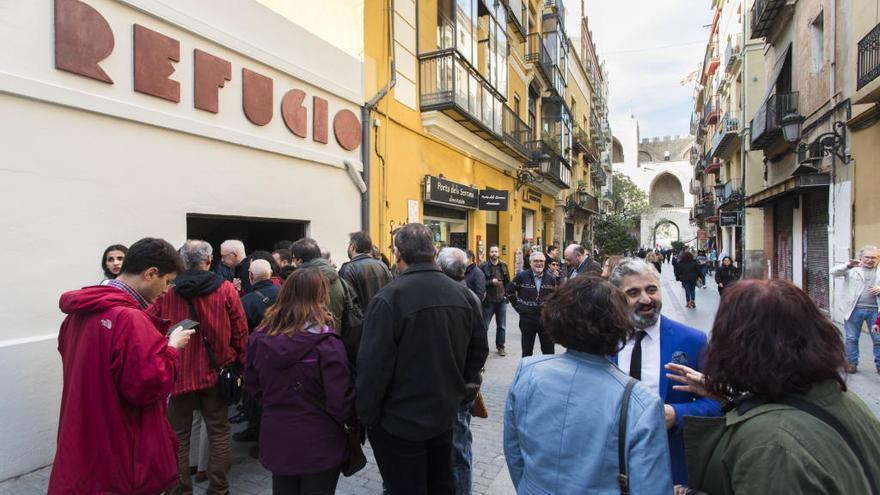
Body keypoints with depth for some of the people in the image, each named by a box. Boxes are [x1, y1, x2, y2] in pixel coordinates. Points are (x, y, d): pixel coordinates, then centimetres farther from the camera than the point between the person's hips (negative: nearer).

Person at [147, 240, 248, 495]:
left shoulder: (167, 292, -7)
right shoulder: (226, 289, -8)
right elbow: (240, 333, -6)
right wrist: (241, 365, 6)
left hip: (179, 373, 1)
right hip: (216, 372, 0)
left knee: (178, 435, 15)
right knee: (219, 432, 12)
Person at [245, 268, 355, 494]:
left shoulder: (259, 337, -7)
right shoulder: (326, 344, -23)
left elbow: (254, 387, 6)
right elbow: (341, 402, -19)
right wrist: (352, 418, 1)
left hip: (275, 441, 5)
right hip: (319, 446, -4)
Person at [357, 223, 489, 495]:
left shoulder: (389, 297, -23)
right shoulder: (462, 293, -3)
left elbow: (373, 365, -22)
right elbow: (478, 349, 5)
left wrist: (366, 415, -8)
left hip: (400, 423, -5)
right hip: (444, 415, 6)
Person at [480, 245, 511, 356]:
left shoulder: (504, 265, 6)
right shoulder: (483, 266, -7)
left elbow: (508, 281, 14)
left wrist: (506, 294, 5)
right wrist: (491, 282, -20)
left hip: (501, 300, 4)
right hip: (488, 300, -4)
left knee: (502, 326, 11)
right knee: (484, 325, 4)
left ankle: (500, 347, 24)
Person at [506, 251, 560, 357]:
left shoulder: (551, 278, 0)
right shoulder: (521, 276, -7)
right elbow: (510, 291, 4)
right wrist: (517, 306, 2)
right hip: (527, 318, -2)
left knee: (549, 349, 10)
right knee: (527, 349, 11)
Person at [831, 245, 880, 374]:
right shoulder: (852, 269, 1)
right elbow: (834, 272, -10)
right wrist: (848, 265, -25)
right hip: (855, 309, -2)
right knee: (852, 338, 8)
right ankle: (851, 363, 19)